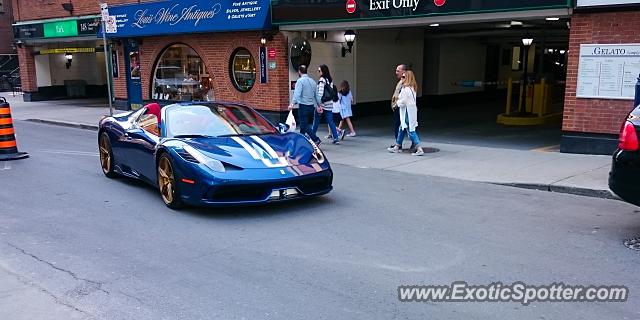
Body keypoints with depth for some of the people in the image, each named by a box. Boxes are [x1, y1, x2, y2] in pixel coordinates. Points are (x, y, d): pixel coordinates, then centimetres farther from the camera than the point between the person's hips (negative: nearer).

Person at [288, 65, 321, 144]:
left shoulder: (300, 81, -8)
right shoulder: (312, 81, 13)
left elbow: (297, 94, -21)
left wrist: (292, 104, -27)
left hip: (303, 106, -7)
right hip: (311, 106, 7)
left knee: (304, 125, -5)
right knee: (303, 125, 15)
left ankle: (316, 140, -16)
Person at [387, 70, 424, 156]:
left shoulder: (405, 89, -19)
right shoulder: (412, 88, 11)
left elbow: (403, 102, -20)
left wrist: (397, 102, -1)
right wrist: (399, 101, 12)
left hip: (407, 112, -10)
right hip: (412, 110, 10)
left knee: (411, 130, -7)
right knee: (401, 129, 18)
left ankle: (419, 149, -8)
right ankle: (397, 147, 28)